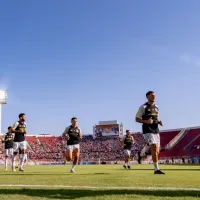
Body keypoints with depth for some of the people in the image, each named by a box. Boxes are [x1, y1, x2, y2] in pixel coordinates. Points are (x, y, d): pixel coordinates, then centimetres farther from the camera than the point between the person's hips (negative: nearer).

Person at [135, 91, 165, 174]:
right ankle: (156, 169, -14)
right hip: (148, 131, -7)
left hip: (156, 131, 7)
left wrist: (159, 122, 4)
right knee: (154, 147, -20)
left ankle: (141, 154, 33)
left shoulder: (156, 107, 16)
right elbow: (137, 119, -3)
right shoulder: (143, 107, -4)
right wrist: (146, 121, -19)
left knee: (156, 151, 6)